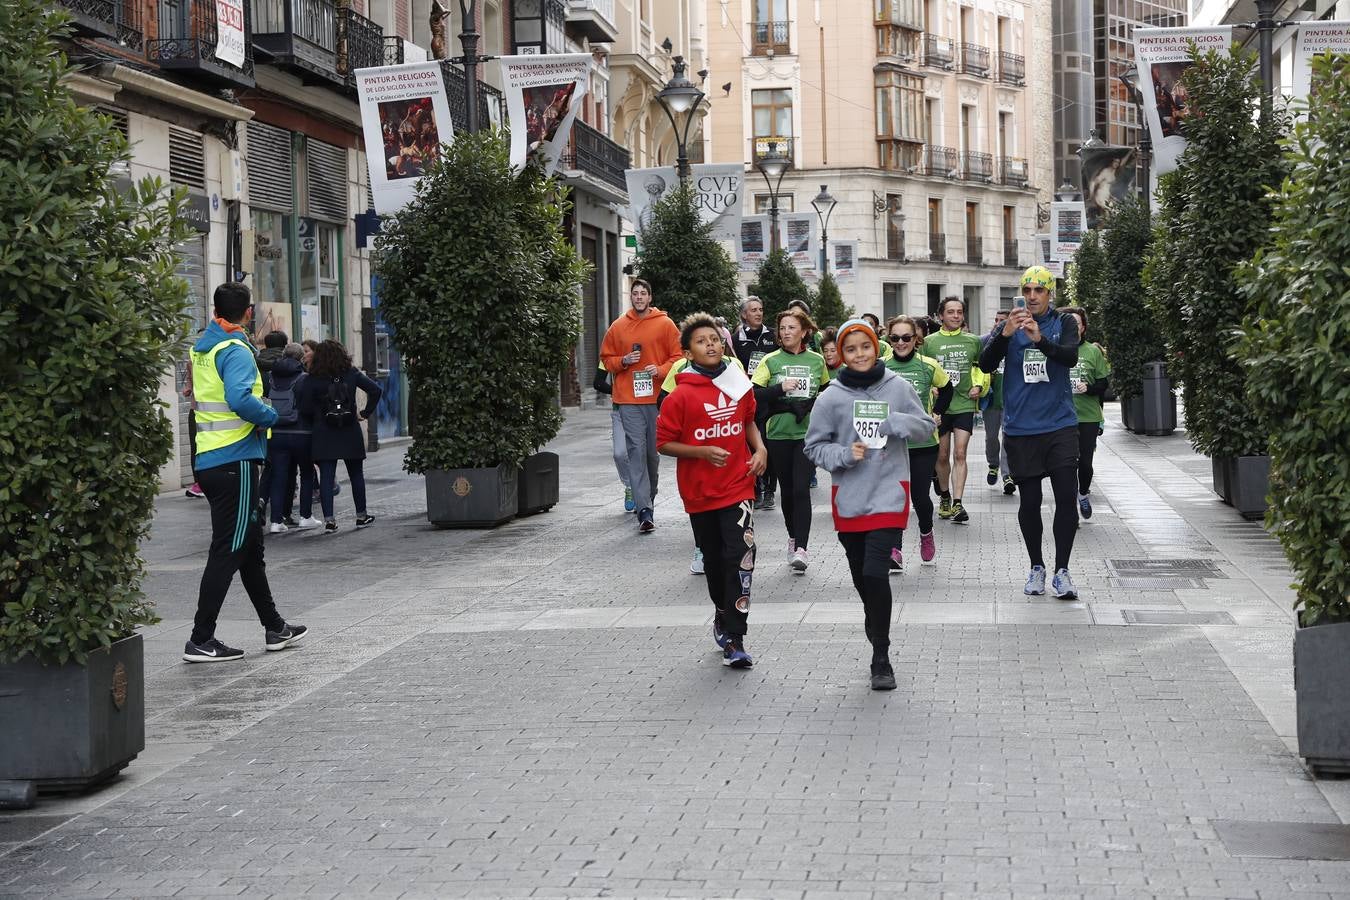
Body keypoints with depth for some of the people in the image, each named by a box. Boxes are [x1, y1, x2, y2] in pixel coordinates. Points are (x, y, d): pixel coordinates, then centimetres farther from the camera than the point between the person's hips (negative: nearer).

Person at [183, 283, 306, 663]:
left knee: (250, 546, 18)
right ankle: (201, 639, -5)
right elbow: (239, 398, -29)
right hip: (235, 460, -9)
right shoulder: (236, 351, -14)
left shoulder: (201, 347, 12)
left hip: (208, 458, 9)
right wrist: (270, 416, -14)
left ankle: (274, 627, 28)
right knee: (228, 551, -5)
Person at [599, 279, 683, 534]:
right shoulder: (618, 327, 7)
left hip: (657, 398, 0)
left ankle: (648, 500, 26)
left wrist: (660, 370, -13)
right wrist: (623, 361, -5)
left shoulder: (664, 324, 3)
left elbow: (678, 356, 3)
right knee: (636, 451, -9)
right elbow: (606, 358, 15)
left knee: (654, 453, 9)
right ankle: (644, 511, -15)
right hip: (629, 400, 0)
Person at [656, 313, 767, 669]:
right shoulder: (680, 396, -9)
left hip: (738, 489, 1)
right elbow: (664, 443, -6)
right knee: (714, 561, 13)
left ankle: (733, 640, -14)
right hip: (700, 493, -1)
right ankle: (722, 616, 39)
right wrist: (703, 452, -19)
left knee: (740, 558, -14)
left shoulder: (740, 386, 2)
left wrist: (760, 448, 2)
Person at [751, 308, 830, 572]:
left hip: (809, 433, -1)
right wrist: (780, 388, -16)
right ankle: (793, 537, 31)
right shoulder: (771, 361, 1)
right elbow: (753, 396, -6)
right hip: (779, 434, 1)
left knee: (801, 490, -13)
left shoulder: (817, 360, 5)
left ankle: (801, 549, -16)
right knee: (787, 490, 10)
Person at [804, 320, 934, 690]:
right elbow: (814, 445, 3)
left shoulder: (899, 388, -2)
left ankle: (881, 659, -3)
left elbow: (926, 426, 5)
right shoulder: (832, 397, -3)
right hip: (848, 497, 2)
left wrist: (898, 422, -14)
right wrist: (844, 455, -15)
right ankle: (876, 627, 42)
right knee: (860, 575, 13)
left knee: (875, 573, -14)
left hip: (889, 493, -2)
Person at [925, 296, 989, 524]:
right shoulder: (930, 341, 1)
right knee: (942, 455, 9)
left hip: (964, 405, 0)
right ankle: (945, 497, 29)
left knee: (960, 454, -10)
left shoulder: (973, 341, 5)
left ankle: (957, 503, -13)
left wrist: (979, 386, 4)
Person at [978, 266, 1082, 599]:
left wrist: (1040, 338, -33)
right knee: (1029, 501, 6)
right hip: (1021, 429, 1)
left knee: (1066, 497, -7)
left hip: (1060, 425, -1)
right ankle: (1036, 568, 21)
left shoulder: (1064, 323, 4)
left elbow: (1071, 357, -14)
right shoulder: (1010, 326, 5)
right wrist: (1005, 334, -25)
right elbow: (985, 365, -8)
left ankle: (1061, 570, 2)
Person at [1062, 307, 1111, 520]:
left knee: (1085, 462, 1)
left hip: (1088, 416, 0)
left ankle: (1084, 494, 31)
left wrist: (1089, 388, -14)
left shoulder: (1094, 351, 3)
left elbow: (1104, 383, 4)